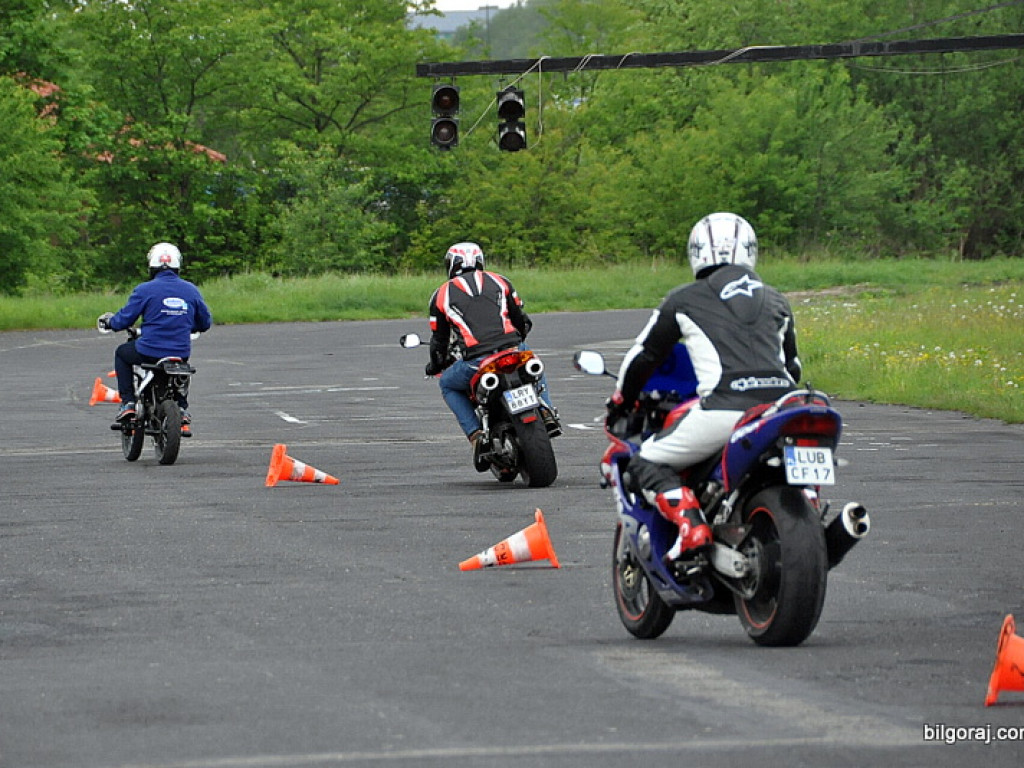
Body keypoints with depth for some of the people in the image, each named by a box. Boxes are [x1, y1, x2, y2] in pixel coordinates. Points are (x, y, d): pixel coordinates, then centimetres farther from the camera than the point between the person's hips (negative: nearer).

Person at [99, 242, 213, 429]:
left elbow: (125, 319, -5)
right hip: (182, 353, 4)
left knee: (122, 353, 27)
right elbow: (205, 322, 13)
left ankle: (127, 402, 15)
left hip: (149, 352, -4)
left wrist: (109, 322, 19)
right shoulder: (191, 290, 4)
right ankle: (182, 408, 29)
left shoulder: (145, 290, -8)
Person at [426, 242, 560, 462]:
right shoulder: (499, 281, 19)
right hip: (513, 352, 3)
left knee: (448, 385, 27)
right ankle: (546, 412, 18)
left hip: (475, 361, -2)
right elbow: (523, 321, 24)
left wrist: (435, 366, 41)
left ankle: (475, 434, 7)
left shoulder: (441, 295, 14)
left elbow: (439, 341, 20)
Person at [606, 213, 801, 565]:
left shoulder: (684, 300, 12)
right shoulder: (775, 300, 24)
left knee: (645, 466, 7)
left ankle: (691, 526, -17)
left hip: (724, 408, -5)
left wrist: (620, 401, 35)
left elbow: (644, 355, 18)